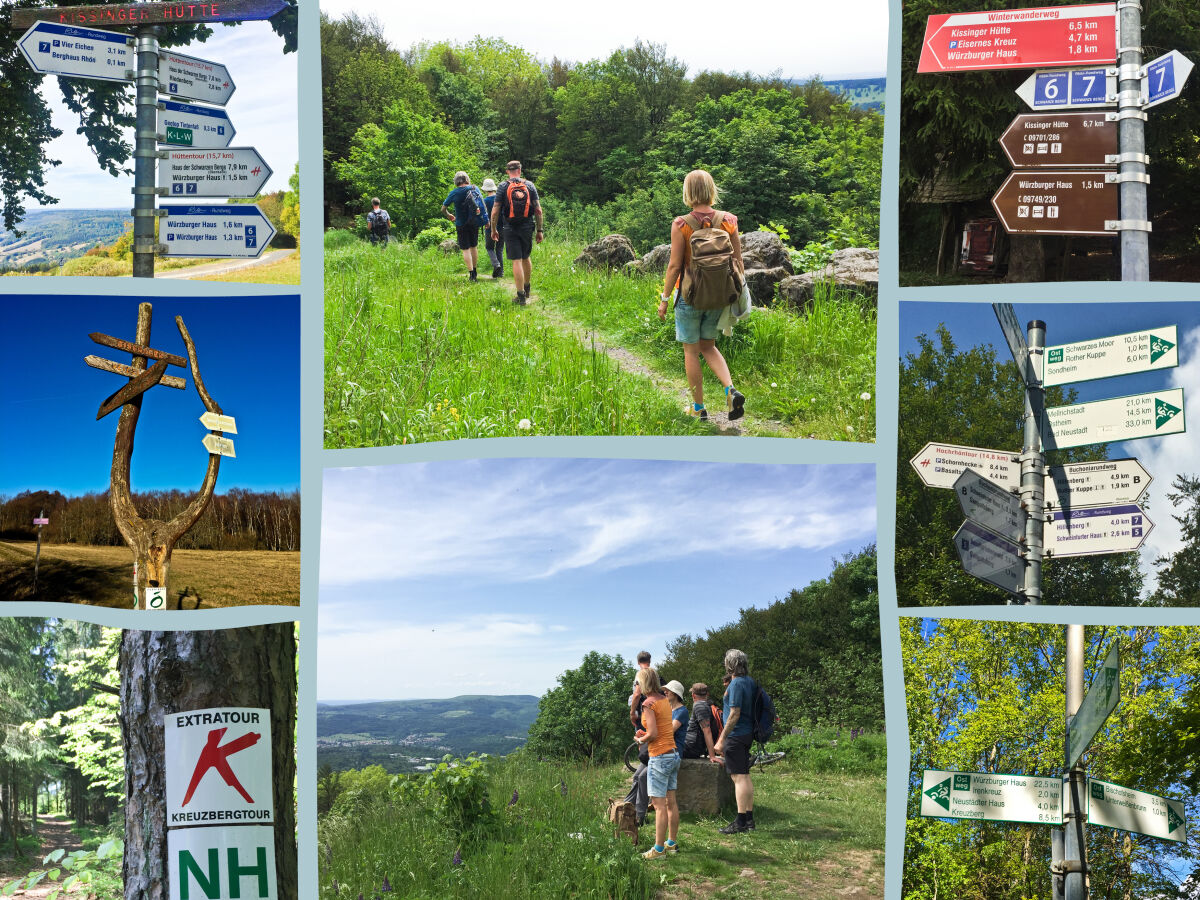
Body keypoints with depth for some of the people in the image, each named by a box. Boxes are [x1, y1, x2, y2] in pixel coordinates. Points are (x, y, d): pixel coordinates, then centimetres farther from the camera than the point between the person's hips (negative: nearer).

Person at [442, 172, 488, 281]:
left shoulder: (454, 193, -8)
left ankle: (471, 273, -7)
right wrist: (486, 219, 11)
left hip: (461, 224, -3)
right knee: (474, 246, 17)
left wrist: (449, 216, 19)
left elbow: (443, 208, -1)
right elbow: (482, 202, 3)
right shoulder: (475, 189, -2)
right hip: (474, 223, 3)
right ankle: (475, 271, 24)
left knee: (465, 249, 1)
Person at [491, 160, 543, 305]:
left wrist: (493, 229, 6)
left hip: (511, 229, -2)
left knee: (517, 261, -2)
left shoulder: (503, 187, -2)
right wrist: (539, 230, 8)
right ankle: (527, 289, 32)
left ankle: (521, 296, -4)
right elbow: (538, 210, 2)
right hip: (527, 228, 2)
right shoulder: (529, 185, 3)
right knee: (526, 258, 19)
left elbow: (496, 211, -4)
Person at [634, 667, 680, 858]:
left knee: (659, 805, -5)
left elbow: (653, 734, -19)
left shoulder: (648, 703, -14)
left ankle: (658, 849, -3)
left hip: (659, 757, -9)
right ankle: (672, 843, 21)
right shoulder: (665, 700, 11)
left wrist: (642, 739, 0)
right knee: (671, 802, 14)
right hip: (673, 754, 9)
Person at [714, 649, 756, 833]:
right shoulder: (751, 682, 11)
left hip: (736, 735, -9)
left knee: (739, 778, -8)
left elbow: (734, 714, -21)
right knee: (745, 777, 14)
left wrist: (721, 740, -17)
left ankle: (741, 822, -8)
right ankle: (749, 819, 19)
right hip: (747, 733, 9)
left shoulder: (736, 684, -17)